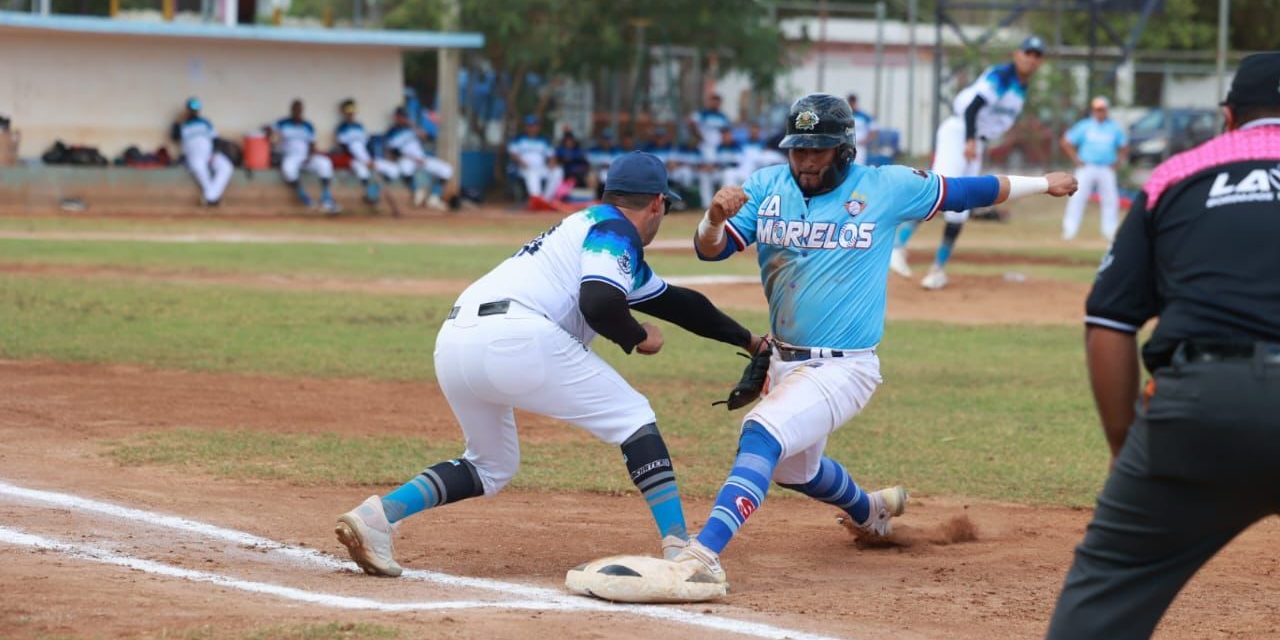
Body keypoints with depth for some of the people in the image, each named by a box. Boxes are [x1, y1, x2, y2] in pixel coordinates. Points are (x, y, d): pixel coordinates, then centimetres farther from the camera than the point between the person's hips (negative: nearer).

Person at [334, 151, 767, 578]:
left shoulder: (587, 225, 34)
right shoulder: (615, 229, 7)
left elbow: (675, 302, 43)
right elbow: (599, 303, -13)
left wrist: (747, 339, 49)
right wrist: (637, 337, 8)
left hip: (452, 343, 9)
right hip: (512, 335, -9)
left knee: (491, 466, 25)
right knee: (633, 417, 4)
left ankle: (378, 514, 6)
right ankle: (679, 548, -6)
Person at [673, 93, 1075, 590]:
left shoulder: (887, 188, -6)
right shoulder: (766, 188, 1)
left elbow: (962, 192, 7)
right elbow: (710, 250, -6)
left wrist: (1043, 184, 16)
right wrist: (714, 218, -30)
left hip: (842, 369, -6)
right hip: (784, 361, 6)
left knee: (762, 434, -29)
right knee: (795, 469, 27)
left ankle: (704, 552, -40)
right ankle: (870, 510, 58)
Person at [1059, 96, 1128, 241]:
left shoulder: (1115, 128, 6)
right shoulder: (1084, 126, 0)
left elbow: (1124, 147, 17)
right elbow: (1066, 142, 4)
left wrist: (1117, 162, 4)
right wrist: (1077, 160, -2)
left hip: (1107, 169, 2)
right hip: (1086, 168, -2)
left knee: (1111, 200, 0)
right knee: (1077, 198, -9)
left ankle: (1111, 232, 9)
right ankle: (1069, 230, -7)